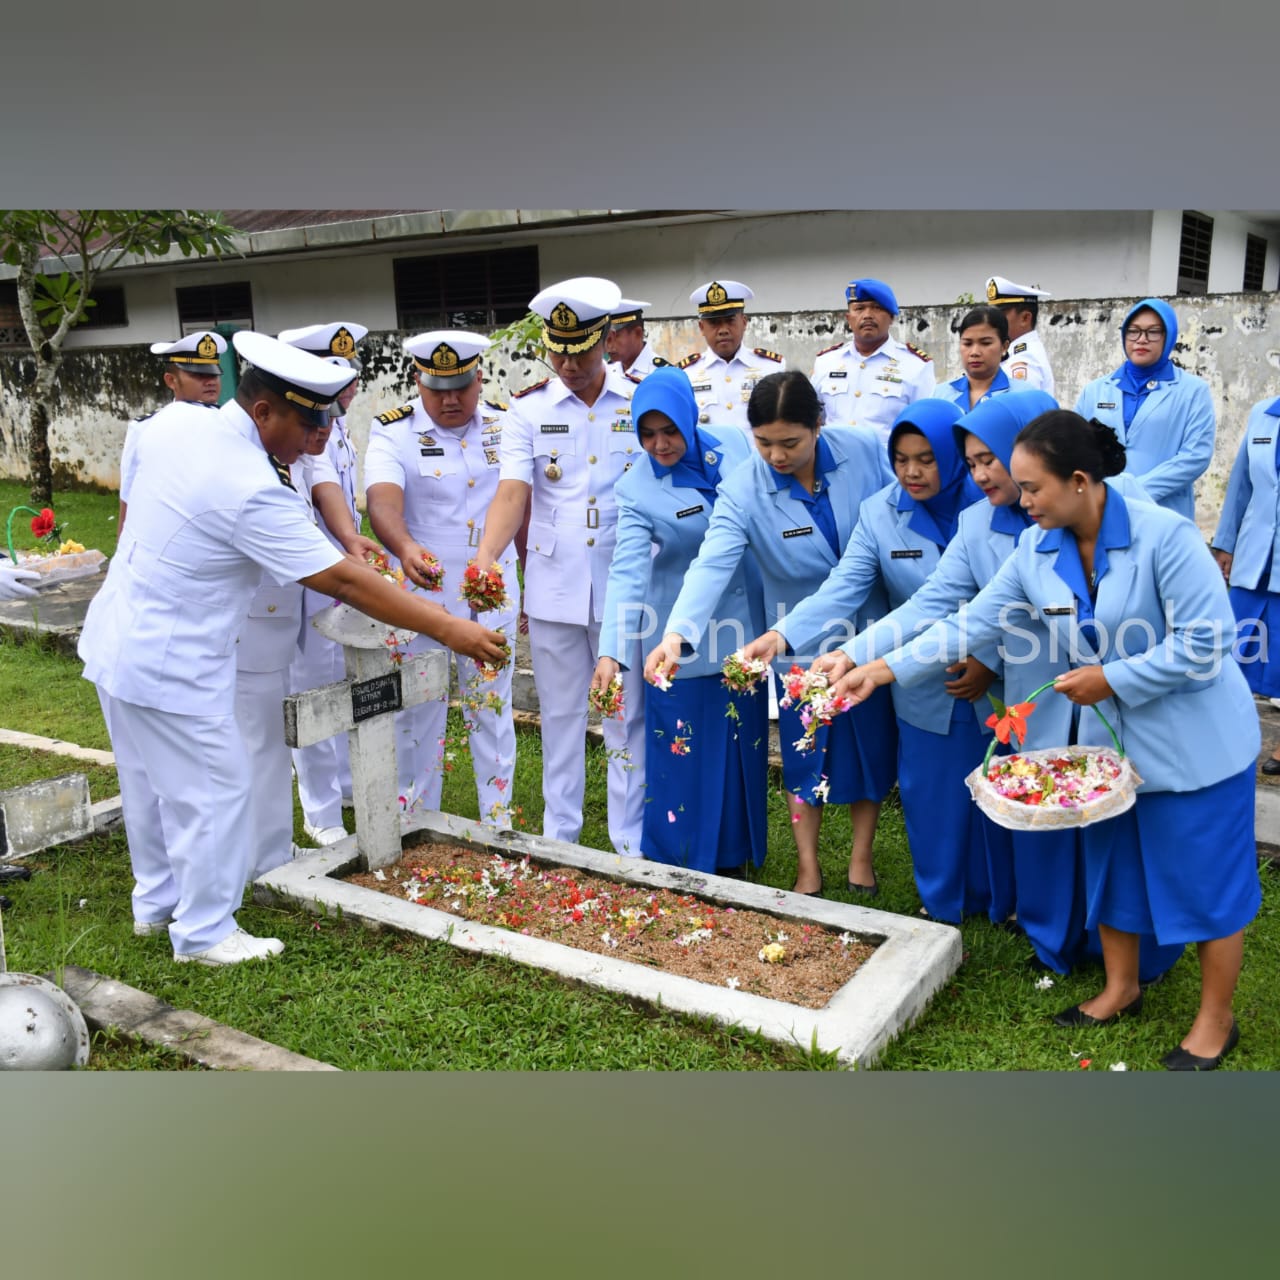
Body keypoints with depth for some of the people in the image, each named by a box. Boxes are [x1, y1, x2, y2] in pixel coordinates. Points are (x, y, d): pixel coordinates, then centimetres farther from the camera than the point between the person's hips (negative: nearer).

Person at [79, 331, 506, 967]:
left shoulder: (176, 421, -4)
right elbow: (345, 583, -28)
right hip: (170, 666, -9)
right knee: (213, 791, 5)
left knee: (149, 782, 23)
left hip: (116, 641, 9)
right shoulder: (252, 490, -28)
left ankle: (156, 902, 41)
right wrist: (450, 630, -25)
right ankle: (204, 932, 20)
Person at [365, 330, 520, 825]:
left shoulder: (505, 423, 2)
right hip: (420, 592, -2)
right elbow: (383, 500, -26)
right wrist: (405, 548, -47)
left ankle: (499, 824, 26)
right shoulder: (393, 432, -8)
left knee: (492, 709, 12)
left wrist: (529, 576, 9)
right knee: (419, 714, 8)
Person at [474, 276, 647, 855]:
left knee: (627, 716, 6)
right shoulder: (528, 408, 1)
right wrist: (484, 560, -27)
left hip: (624, 585, -1)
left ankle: (633, 846, 19)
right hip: (552, 588, 1)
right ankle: (558, 840, 26)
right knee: (560, 715, 12)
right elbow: (512, 491, -10)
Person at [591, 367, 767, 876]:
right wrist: (610, 650, -34)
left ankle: (733, 860, 32)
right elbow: (627, 571, -22)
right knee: (683, 756, 2)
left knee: (742, 748, 14)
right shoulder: (634, 489, -13)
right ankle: (681, 868, 22)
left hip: (746, 626, 4)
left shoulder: (736, 446, -4)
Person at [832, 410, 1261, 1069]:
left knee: (1204, 878, 7)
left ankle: (1215, 1022, 27)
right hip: (1110, 736, 6)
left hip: (1195, 742, -6)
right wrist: (883, 668, -10)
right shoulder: (1038, 551, -5)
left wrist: (1110, 679, -21)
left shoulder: (1164, 536, -24)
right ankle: (1120, 989, 40)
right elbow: (972, 621, -4)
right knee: (1111, 864, 18)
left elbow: (1205, 643, -22)